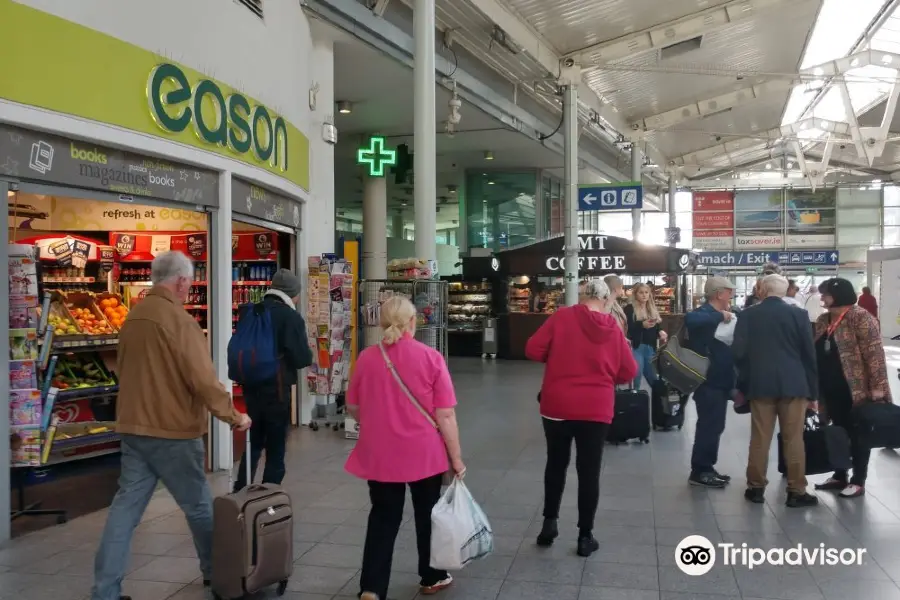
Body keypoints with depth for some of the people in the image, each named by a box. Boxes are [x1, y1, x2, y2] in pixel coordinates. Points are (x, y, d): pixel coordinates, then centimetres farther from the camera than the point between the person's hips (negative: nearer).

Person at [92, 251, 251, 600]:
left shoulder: (133, 317, 8)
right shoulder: (177, 319, -18)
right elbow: (203, 379, -21)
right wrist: (234, 416, -10)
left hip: (134, 427, 7)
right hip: (172, 431, -7)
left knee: (126, 505, 8)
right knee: (198, 506, 10)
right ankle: (216, 571, 27)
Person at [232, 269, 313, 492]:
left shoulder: (249, 312, 4)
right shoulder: (291, 317, -15)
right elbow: (303, 358, -16)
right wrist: (309, 353, 5)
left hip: (251, 386, 6)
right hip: (277, 389, -6)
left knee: (253, 442, 19)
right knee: (276, 447, 7)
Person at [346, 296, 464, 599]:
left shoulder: (366, 357, -5)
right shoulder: (430, 357, -12)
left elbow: (353, 409, 7)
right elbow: (445, 415, -12)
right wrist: (456, 457, -2)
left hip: (379, 454, 2)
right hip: (423, 452, -1)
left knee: (382, 519, 13)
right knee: (427, 515, 18)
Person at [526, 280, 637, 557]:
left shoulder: (562, 317, -5)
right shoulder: (614, 329, -1)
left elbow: (533, 350, -6)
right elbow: (628, 373, 4)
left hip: (557, 406, 0)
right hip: (596, 410, 0)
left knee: (556, 464, 19)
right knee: (589, 471, 9)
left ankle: (550, 522, 19)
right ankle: (585, 536, 15)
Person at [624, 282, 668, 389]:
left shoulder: (653, 309, 16)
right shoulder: (629, 309, -3)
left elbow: (657, 327, 20)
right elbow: (627, 328, -13)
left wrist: (660, 332, -2)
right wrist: (642, 325, -27)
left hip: (650, 348, 6)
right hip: (636, 347, -6)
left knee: (654, 380, 8)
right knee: (636, 380, -8)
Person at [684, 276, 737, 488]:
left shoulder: (719, 316, 16)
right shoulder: (704, 313, -14)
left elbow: (727, 345, 17)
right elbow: (690, 319, -38)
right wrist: (720, 316, -30)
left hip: (719, 380, 10)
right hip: (708, 381, -10)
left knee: (714, 426, 14)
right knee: (708, 426, -6)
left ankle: (706, 468, 23)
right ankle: (699, 472, 1)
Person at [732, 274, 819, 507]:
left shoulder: (748, 315, -1)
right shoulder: (798, 313, -1)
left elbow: (738, 351, -5)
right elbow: (809, 352, -1)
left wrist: (745, 381, 9)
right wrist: (812, 389, 6)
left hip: (760, 384, 1)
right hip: (793, 384, 0)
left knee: (759, 438, 6)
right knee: (794, 439, 5)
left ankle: (756, 487, 13)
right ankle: (796, 491, 9)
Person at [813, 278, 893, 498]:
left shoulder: (860, 317, -14)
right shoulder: (823, 320, 10)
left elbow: (874, 353, -18)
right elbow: (816, 353, 17)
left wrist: (877, 387, -22)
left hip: (856, 388, -7)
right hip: (832, 389, 7)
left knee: (858, 434, 4)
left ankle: (858, 481, 13)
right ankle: (839, 476, 26)